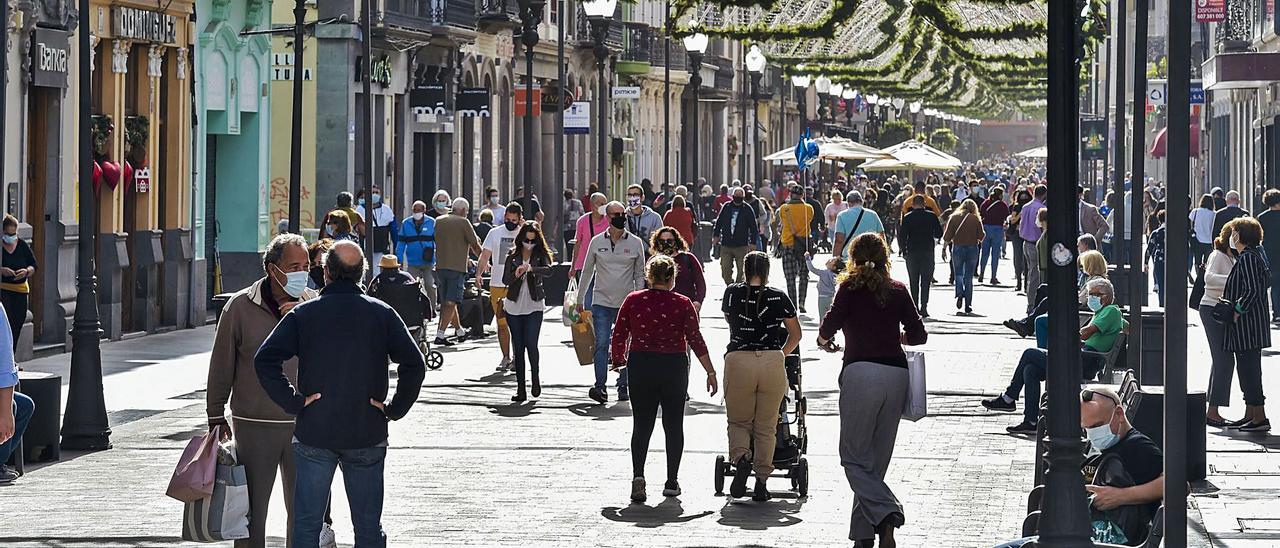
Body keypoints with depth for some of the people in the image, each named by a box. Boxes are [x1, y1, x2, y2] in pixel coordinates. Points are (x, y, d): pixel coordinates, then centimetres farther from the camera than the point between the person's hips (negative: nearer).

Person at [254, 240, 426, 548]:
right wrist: (395, 408, -1)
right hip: (367, 437, 1)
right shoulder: (382, 314, -2)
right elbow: (414, 365, -8)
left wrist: (293, 402, -7)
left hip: (314, 434, -1)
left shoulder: (303, 314, -3)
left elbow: (265, 360, -13)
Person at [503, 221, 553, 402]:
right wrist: (516, 273, -19)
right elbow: (505, 280, 1)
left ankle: (535, 379, 12)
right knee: (518, 348, 3)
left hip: (534, 307, -2)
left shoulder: (541, 255, 1)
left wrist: (530, 268, -34)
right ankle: (520, 388, 7)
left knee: (531, 344, -12)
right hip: (514, 307, 2)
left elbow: (548, 270, -18)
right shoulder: (512, 256, 8)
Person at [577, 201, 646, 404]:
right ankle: (600, 386, -15)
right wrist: (580, 299, 13)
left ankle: (623, 387, 12)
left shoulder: (635, 243, 4)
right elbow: (587, 271, 12)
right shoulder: (597, 242, 4)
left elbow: (639, 275, 8)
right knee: (602, 344, -10)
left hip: (626, 303, 1)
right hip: (601, 302, -1)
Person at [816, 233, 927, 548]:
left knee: (855, 458, 0)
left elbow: (831, 322, -9)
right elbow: (918, 335, 11)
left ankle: (887, 515, -22)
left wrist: (824, 340, 14)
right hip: (896, 374, 4)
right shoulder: (898, 291, 13)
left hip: (861, 372, -4)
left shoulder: (852, 286, 3)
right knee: (876, 460, 11)